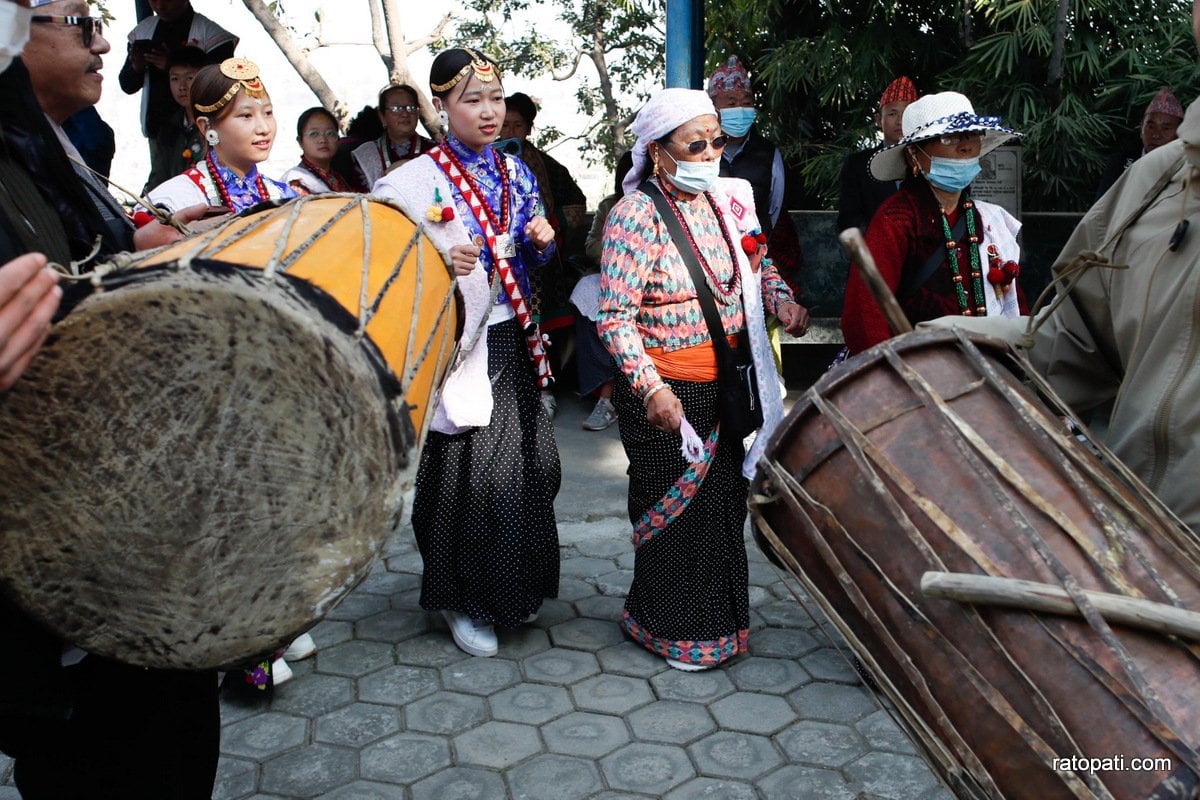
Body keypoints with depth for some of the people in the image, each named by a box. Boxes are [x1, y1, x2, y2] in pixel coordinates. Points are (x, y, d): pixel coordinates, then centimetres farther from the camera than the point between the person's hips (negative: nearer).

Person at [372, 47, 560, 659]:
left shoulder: (515, 172, 9)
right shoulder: (416, 181, -9)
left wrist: (542, 241, -4)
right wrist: (442, 265, -26)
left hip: (511, 339, 6)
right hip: (457, 344, -6)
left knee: (527, 462, 10)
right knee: (469, 470, -1)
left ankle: (512, 586, 32)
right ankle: (463, 600, 20)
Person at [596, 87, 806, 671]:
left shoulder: (725, 199, 4)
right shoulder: (637, 213, -16)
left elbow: (757, 266, 16)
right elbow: (615, 315, -20)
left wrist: (783, 303, -5)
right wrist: (651, 387, -28)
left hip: (723, 383, 7)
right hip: (666, 391, -7)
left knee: (723, 496, 18)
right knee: (675, 507, 6)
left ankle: (719, 615, 39)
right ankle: (677, 630, 28)